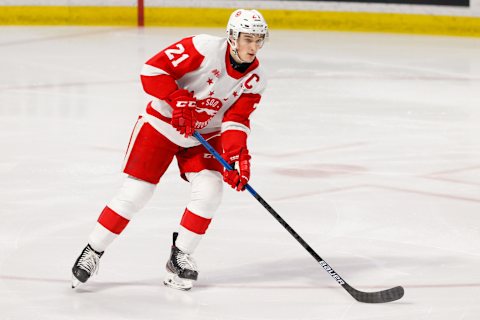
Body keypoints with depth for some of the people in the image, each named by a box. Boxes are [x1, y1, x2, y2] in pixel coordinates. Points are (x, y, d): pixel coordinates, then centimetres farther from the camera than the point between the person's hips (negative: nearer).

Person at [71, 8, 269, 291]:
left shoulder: (255, 79, -8)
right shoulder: (205, 48, -24)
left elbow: (236, 120, -13)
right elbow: (153, 69, -24)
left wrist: (237, 156, -28)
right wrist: (178, 100, -32)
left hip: (205, 135, 4)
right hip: (163, 123, -4)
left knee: (210, 190, -15)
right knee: (135, 193, -7)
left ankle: (180, 257, 2)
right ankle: (93, 252, 8)